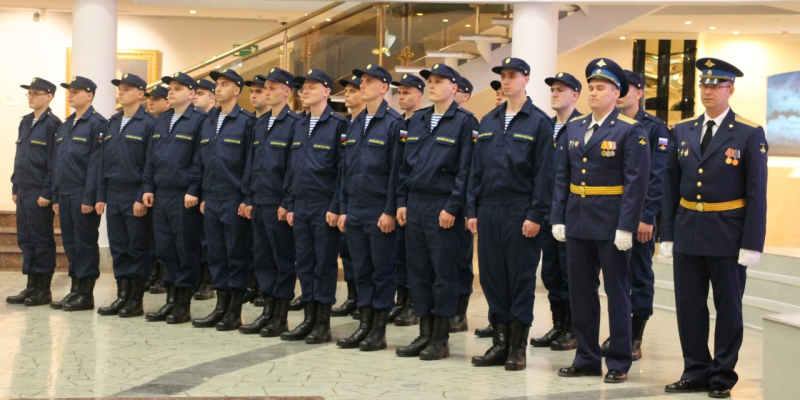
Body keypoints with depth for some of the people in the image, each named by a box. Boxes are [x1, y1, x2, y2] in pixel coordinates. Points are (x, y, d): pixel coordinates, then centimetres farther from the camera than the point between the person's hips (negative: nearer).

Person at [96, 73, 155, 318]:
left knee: (138, 249, 0)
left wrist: (143, 197, -16)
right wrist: (101, 195, 9)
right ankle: (122, 296, 16)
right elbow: (103, 162, 15)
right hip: (113, 194, 7)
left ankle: (136, 301, 7)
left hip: (135, 196, -7)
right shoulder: (112, 123, 14)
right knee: (118, 248, 9)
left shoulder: (148, 124, -7)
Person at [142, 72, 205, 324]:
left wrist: (194, 191, -16)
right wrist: (147, 187, 10)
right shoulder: (161, 121, 16)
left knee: (186, 252, -1)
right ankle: (171, 301, 18)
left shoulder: (199, 121, -7)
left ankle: (184, 305, 6)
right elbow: (151, 157, 18)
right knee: (164, 250, 10)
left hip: (184, 198, -7)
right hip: (161, 196, 7)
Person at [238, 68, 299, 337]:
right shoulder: (259, 125, 15)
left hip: (279, 204, -8)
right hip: (259, 202, 8)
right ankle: (268, 311, 18)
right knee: (262, 257, 11)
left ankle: (281, 317, 7)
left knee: (283, 259, 1)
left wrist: (287, 203, -15)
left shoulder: (294, 123, -8)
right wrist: (249, 199, 12)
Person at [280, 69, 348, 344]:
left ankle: (323, 324, 5)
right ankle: (309, 319, 16)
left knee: (325, 264, -1)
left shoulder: (338, 125, -7)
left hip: (325, 207, -7)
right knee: (304, 263, 9)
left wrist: (336, 208, -15)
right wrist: (291, 206, 12)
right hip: (301, 206, 7)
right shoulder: (299, 126, 14)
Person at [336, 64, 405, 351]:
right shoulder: (355, 125, 15)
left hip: (380, 212, -7)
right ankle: (365, 325, 17)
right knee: (361, 270, 10)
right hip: (355, 210, 7)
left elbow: (396, 169, -11)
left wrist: (390, 211, -15)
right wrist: (343, 209, 11)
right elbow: (345, 169, 16)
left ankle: (379, 331, 6)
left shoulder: (395, 123, -7)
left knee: (383, 271, 0)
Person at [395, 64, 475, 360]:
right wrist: (402, 201, 9)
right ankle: (425, 334, 17)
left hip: (444, 207, -6)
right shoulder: (417, 120, 14)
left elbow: (465, 169, -10)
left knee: (444, 272, -1)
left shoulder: (464, 122, -5)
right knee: (418, 270, 8)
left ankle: (441, 339, 6)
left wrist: (453, 207, -16)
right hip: (415, 205, 7)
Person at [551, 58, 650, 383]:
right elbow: (562, 176, 11)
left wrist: (626, 227, -17)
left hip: (611, 223, -6)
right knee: (580, 292, 10)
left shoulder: (631, 131, -7)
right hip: (577, 221, 6)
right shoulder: (574, 127, 10)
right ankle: (586, 359, 21)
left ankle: (618, 363, 11)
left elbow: (636, 182, -12)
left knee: (617, 292, 3)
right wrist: (557, 218, 4)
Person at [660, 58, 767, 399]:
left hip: (728, 237, -4)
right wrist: (667, 235, 4)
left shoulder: (750, 135, -5)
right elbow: (670, 186, 8)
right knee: (689, 307, 8)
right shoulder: (683, 131, 7)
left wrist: (751, 243, -12)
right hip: (687, 233, 4)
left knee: (728, 309, 6)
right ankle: (696, 372, 21)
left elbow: (757, 192, -7)